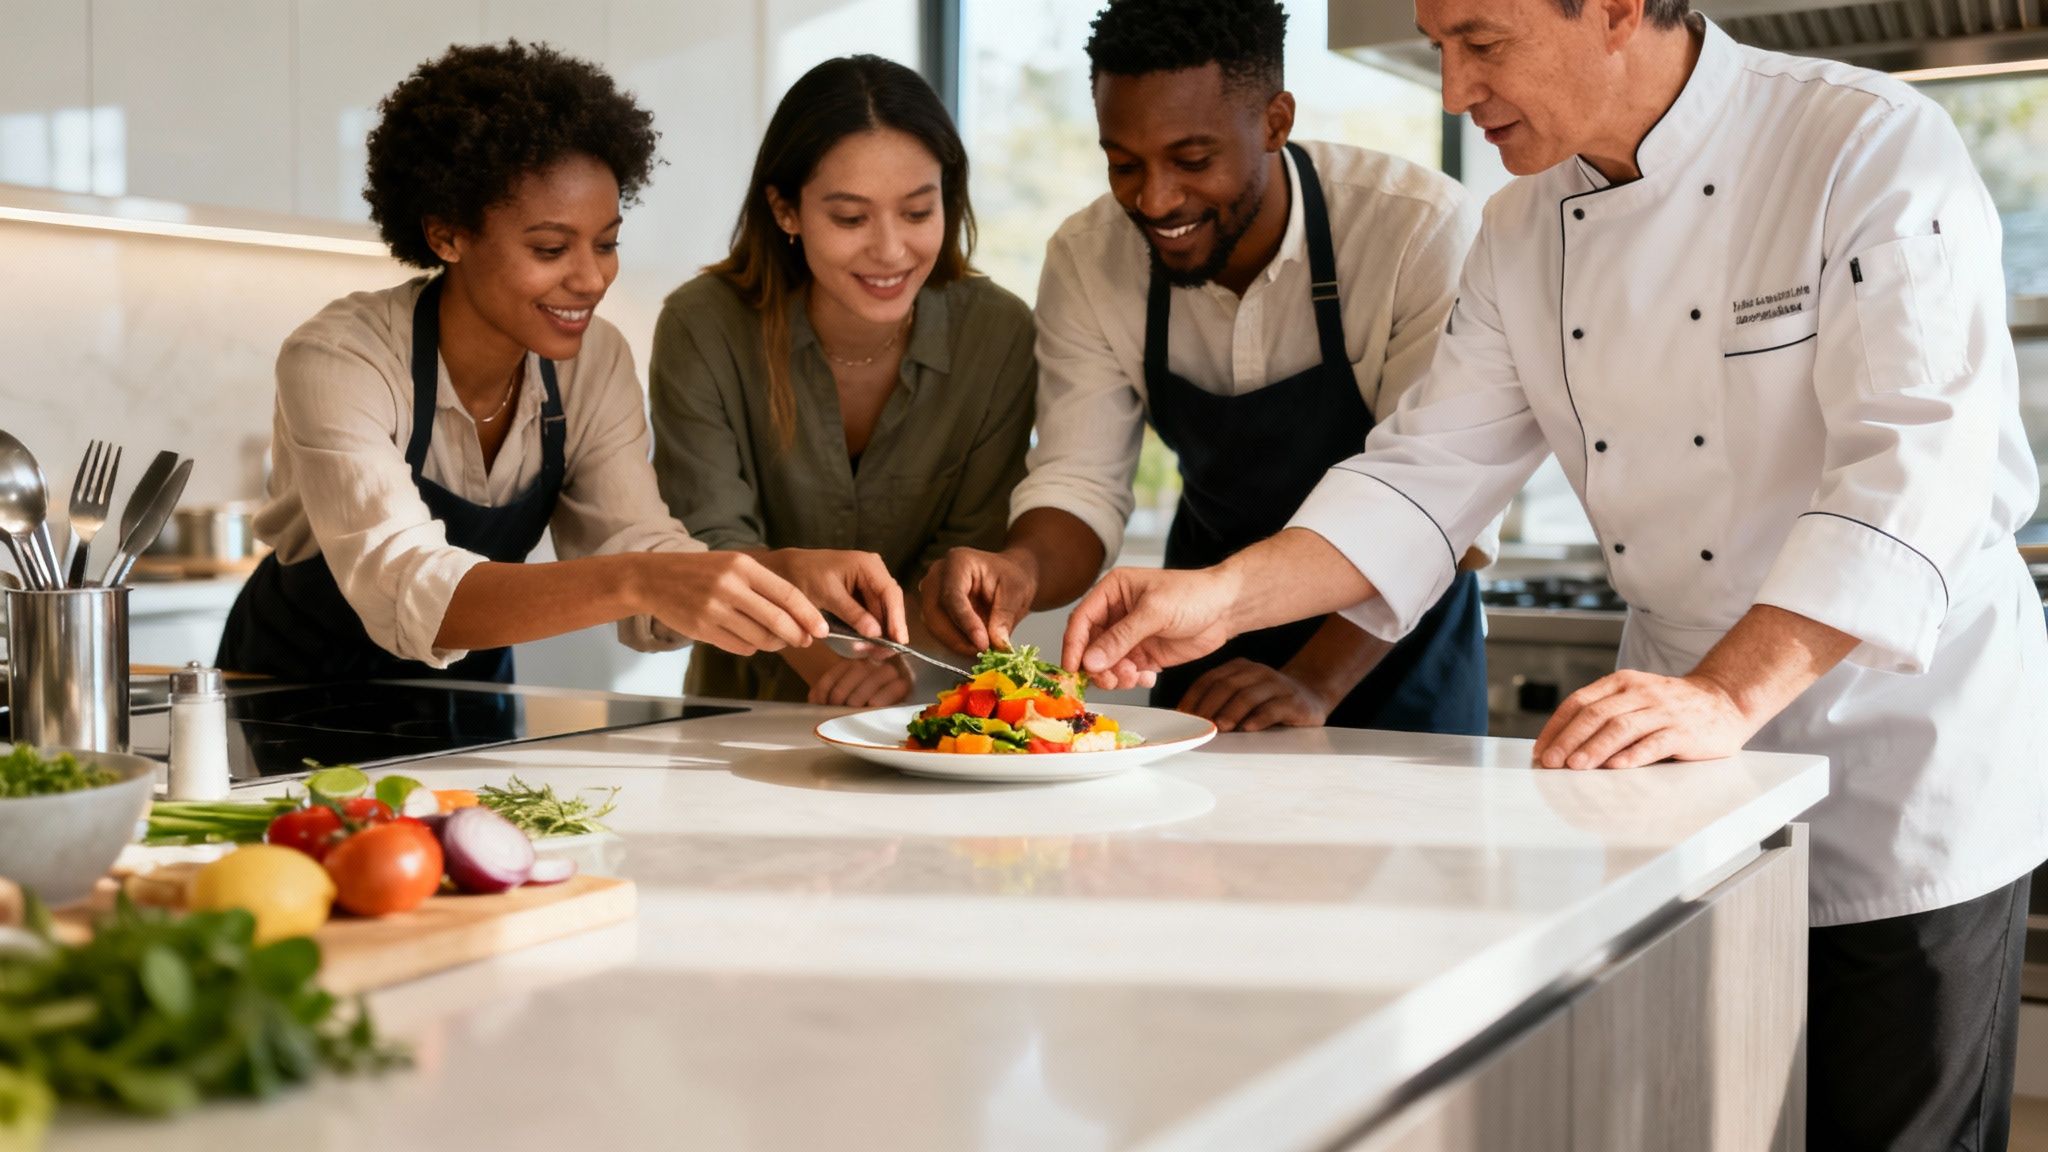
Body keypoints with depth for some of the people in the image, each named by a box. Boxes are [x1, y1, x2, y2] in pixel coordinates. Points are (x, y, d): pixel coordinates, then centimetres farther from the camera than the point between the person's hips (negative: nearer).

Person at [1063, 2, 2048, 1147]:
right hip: (1689, 758, 6)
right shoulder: (1527, 230, 2)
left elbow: (1914, 463, -26)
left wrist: (1727, 695, -36)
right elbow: (1428, 473, 1)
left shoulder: (1878, 148, -17)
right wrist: (1225, 597, -13)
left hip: (1906, 761, -5)